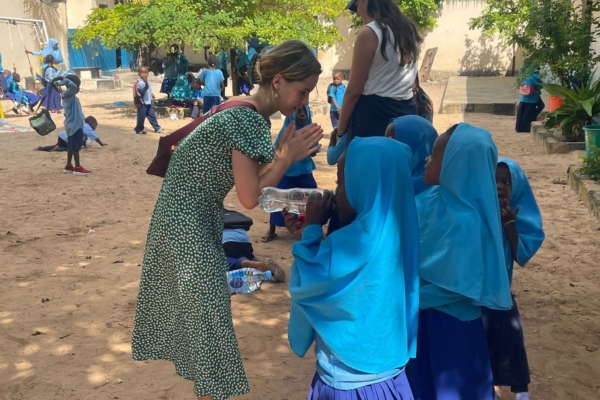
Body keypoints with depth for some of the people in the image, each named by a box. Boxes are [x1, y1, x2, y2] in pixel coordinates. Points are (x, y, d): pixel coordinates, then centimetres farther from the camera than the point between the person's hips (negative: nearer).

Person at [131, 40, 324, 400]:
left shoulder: (245, 112, 6)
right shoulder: (250, 119, -22)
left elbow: (247, 180, 8)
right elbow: (250, 197, -21)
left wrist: (282, 155, -3)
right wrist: (288, 158, -14)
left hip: (189, 217, 10)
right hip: (189, 223, -10)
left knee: (196, 312, 21)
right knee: (208, 316, 0)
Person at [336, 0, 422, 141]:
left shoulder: (369, 33, -9)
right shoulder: (409, 29, 14)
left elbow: (354, 90, -9)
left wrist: (340, 129, -3)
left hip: (374, 112, -8)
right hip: (407, 111, 8)